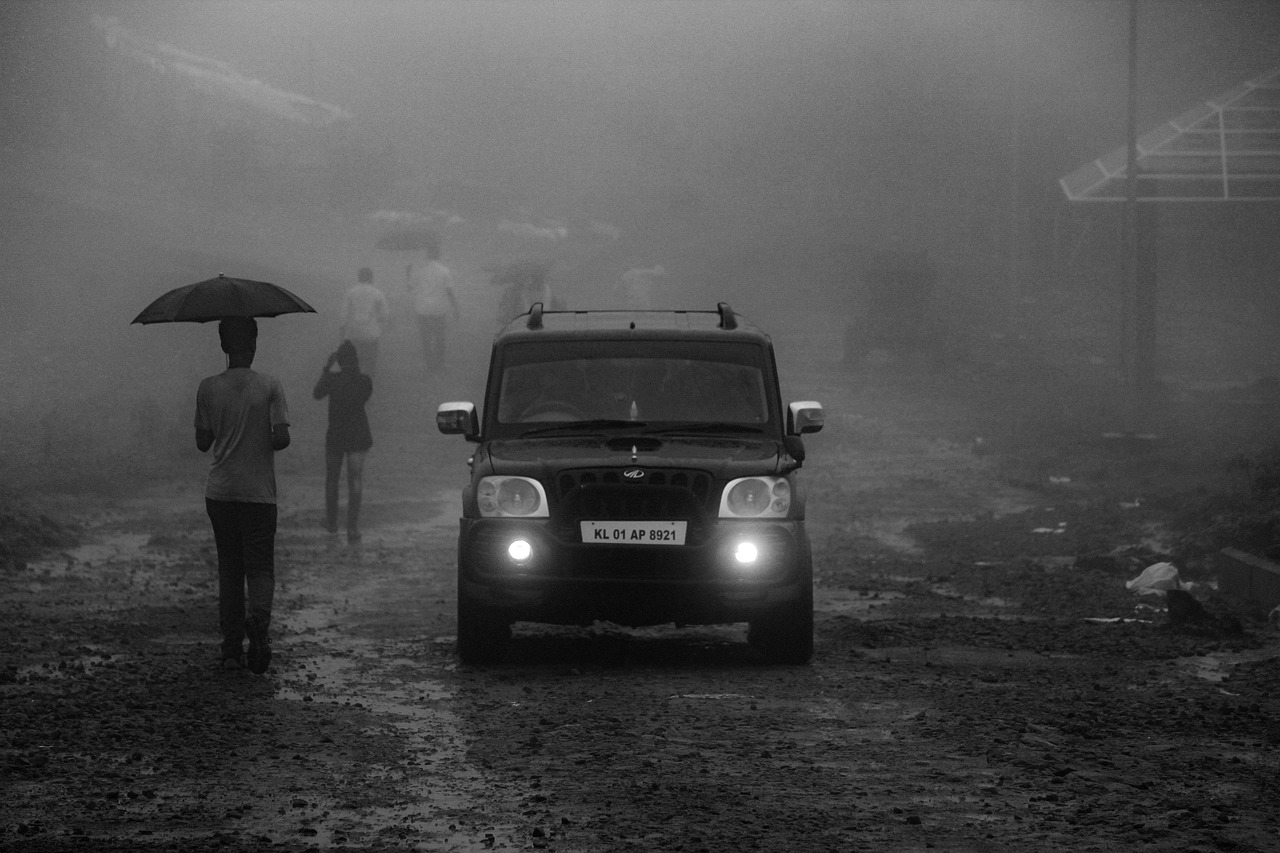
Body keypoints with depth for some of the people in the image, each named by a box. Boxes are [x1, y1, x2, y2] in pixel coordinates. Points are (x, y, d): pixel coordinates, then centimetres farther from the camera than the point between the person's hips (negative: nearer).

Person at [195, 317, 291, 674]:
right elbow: (282, 438, -12)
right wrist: (265, 444, 9)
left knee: (229, 570, 11)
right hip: (259, 492, -2)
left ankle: (231, 650, 8)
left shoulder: (209, 388, 0)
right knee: (260, 568, 4)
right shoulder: (270, 386, -6)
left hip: (220, 493, 2)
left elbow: (203, 442, 3)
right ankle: (258, 621, -26)